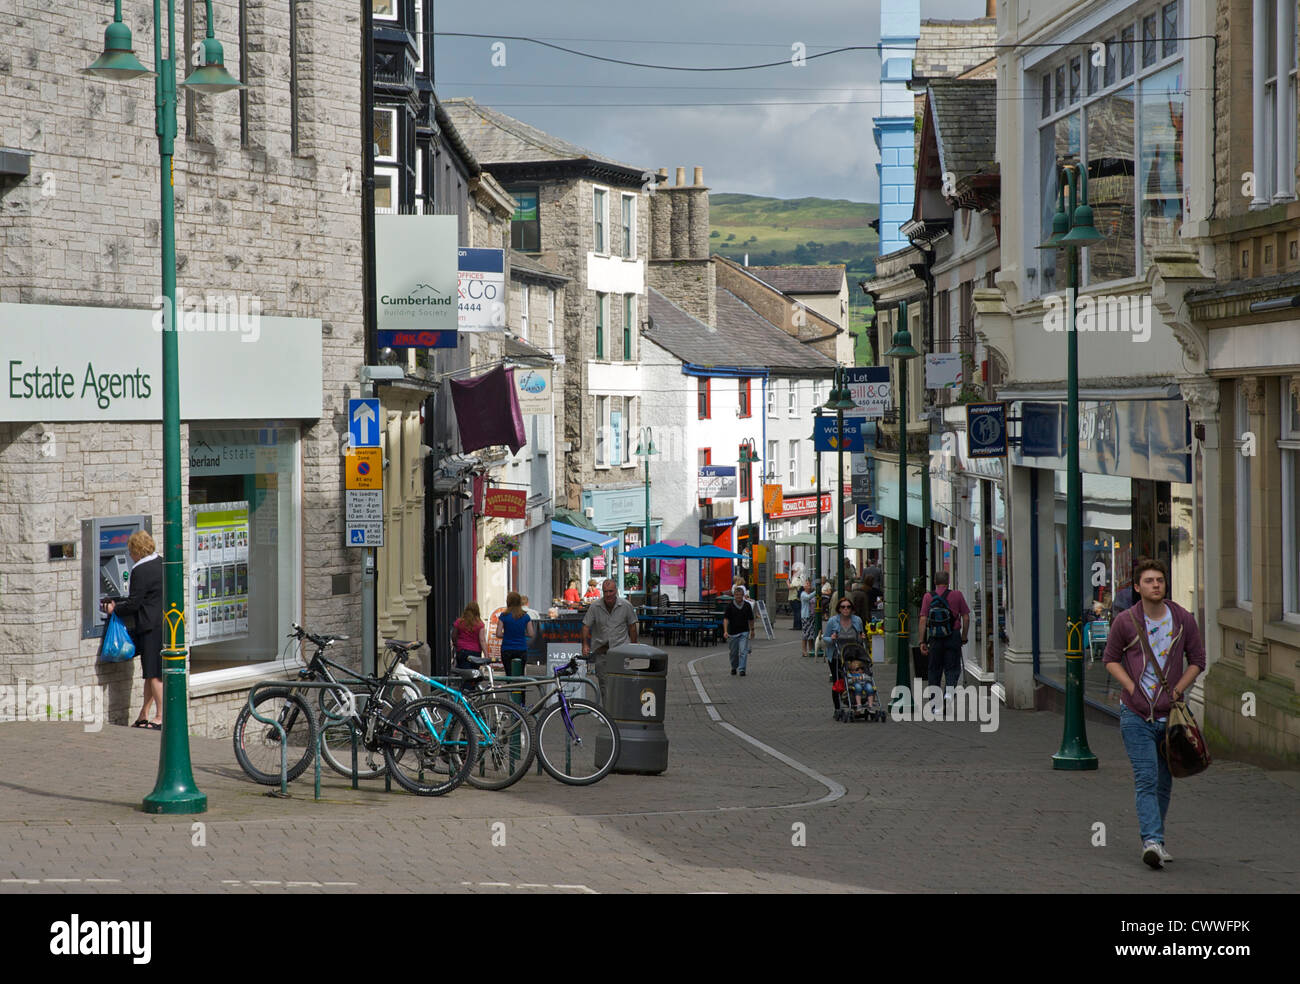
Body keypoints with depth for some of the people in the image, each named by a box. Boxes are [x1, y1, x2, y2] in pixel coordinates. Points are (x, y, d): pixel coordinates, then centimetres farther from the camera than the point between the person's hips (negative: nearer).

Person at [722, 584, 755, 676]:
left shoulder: (747, 606, -1)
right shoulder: (730, 606, -8)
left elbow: (751, 619, 11)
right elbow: (726, 619, -14)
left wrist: (752, 629, 17)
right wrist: (725, 631, -24)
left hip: (744, 632, 0)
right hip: (733, 632, 0)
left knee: (743, 651, -12)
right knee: (734, 652, 12)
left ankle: (742, 669, -12)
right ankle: (734, 667, 33)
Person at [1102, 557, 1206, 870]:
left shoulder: (1184, 620, 1)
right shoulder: (1125, 621, -4)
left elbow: (1197, 660, 11)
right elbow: (1110, 659, 8)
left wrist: (1177, 690, -2)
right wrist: (1132, 687, -6)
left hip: (1170, 713, 3)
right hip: (1136, 715, -3)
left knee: (1164, 782, 11)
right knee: (1146, 779, -13)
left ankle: (1155, 839, 24)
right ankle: (1152, 841, -22)